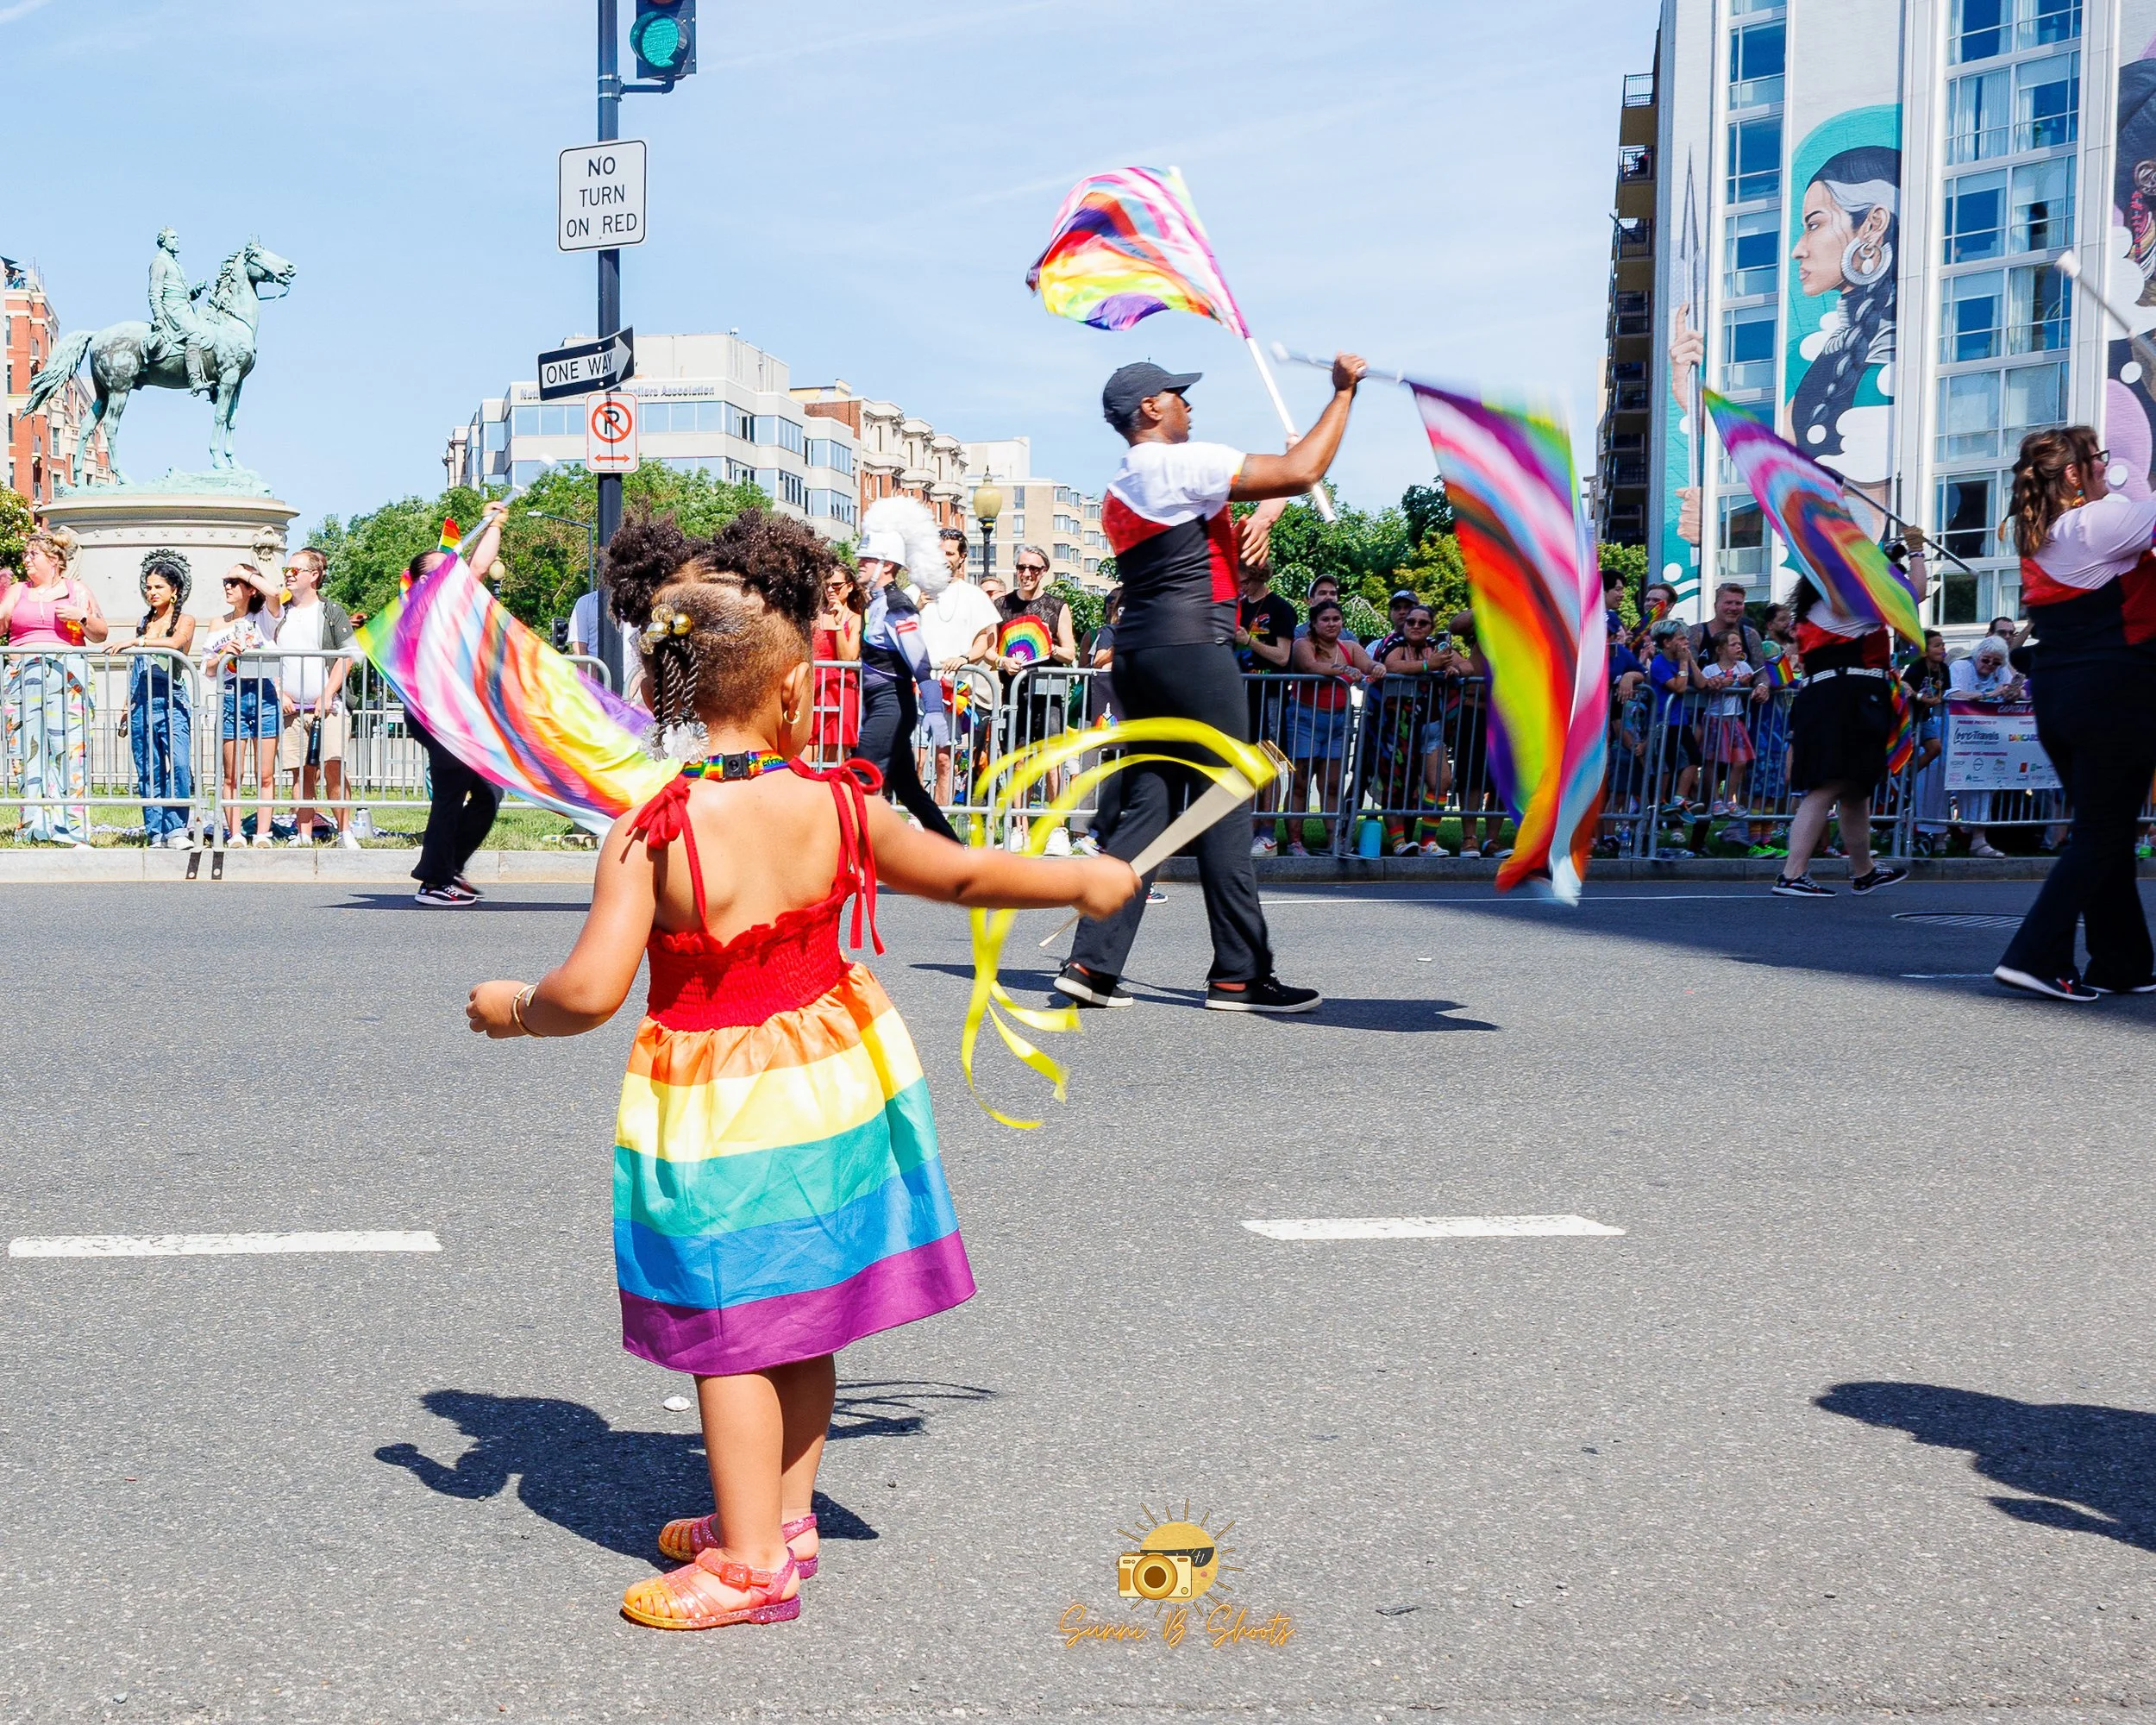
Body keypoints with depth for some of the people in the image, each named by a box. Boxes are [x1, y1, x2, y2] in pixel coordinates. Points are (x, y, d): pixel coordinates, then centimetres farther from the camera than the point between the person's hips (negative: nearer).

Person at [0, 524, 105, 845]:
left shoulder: (77, 591, 12)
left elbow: (101, 634, 12)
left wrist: (81, 617, -6)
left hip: (66, 677, -2)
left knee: (69, 751, -10)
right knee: (27, 751, -5)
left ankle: (73, 831, -11)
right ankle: (33, 829, -5)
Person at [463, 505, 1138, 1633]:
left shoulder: (648, 834, -20)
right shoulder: (838, 806, -7)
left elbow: (591, 992, -23)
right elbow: (964, 875, 7)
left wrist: (512, 1009, -1)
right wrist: (1085, 881, 24)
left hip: (714, 1107, -5)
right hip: (829, 1069, 5)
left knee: (730, 1330, 5)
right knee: (799, 1311, 19)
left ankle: (751, 1561, 13)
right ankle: (783, 1513, 33)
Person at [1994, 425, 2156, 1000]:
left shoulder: (2035, 537, 11)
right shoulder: (2103, 520, -12)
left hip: (2053, 694, 8)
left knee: (2100, 831, 14)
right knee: (2101, 834, -3)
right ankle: (2036, 956, -11)